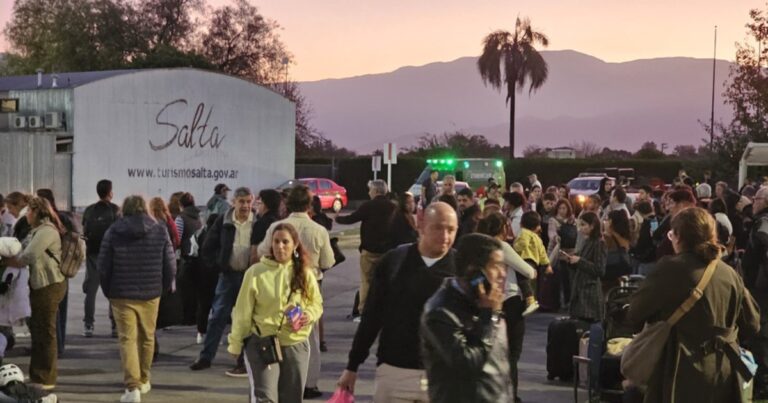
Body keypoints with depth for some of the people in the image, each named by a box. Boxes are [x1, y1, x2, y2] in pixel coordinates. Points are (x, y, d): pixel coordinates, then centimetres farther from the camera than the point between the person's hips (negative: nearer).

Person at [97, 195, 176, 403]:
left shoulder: (113, 232, -3)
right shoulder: (159, 230, 0)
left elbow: (103, 266, -3)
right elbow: (170, 265, -2)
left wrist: (108, 291, 11)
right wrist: (164, 287, 13)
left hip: (122, 295, -2)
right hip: (151, 294, 2)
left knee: (127, 340, 0)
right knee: (147, 338, 17)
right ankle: (143, 381, 31)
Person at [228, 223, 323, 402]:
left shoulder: (305, 273, 2)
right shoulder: (256, 272, -6)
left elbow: (316, 303, 10)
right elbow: (243, 312, -2)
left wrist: (308, 315, -13)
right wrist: (236, 344, 0)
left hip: (295, 345, 3)